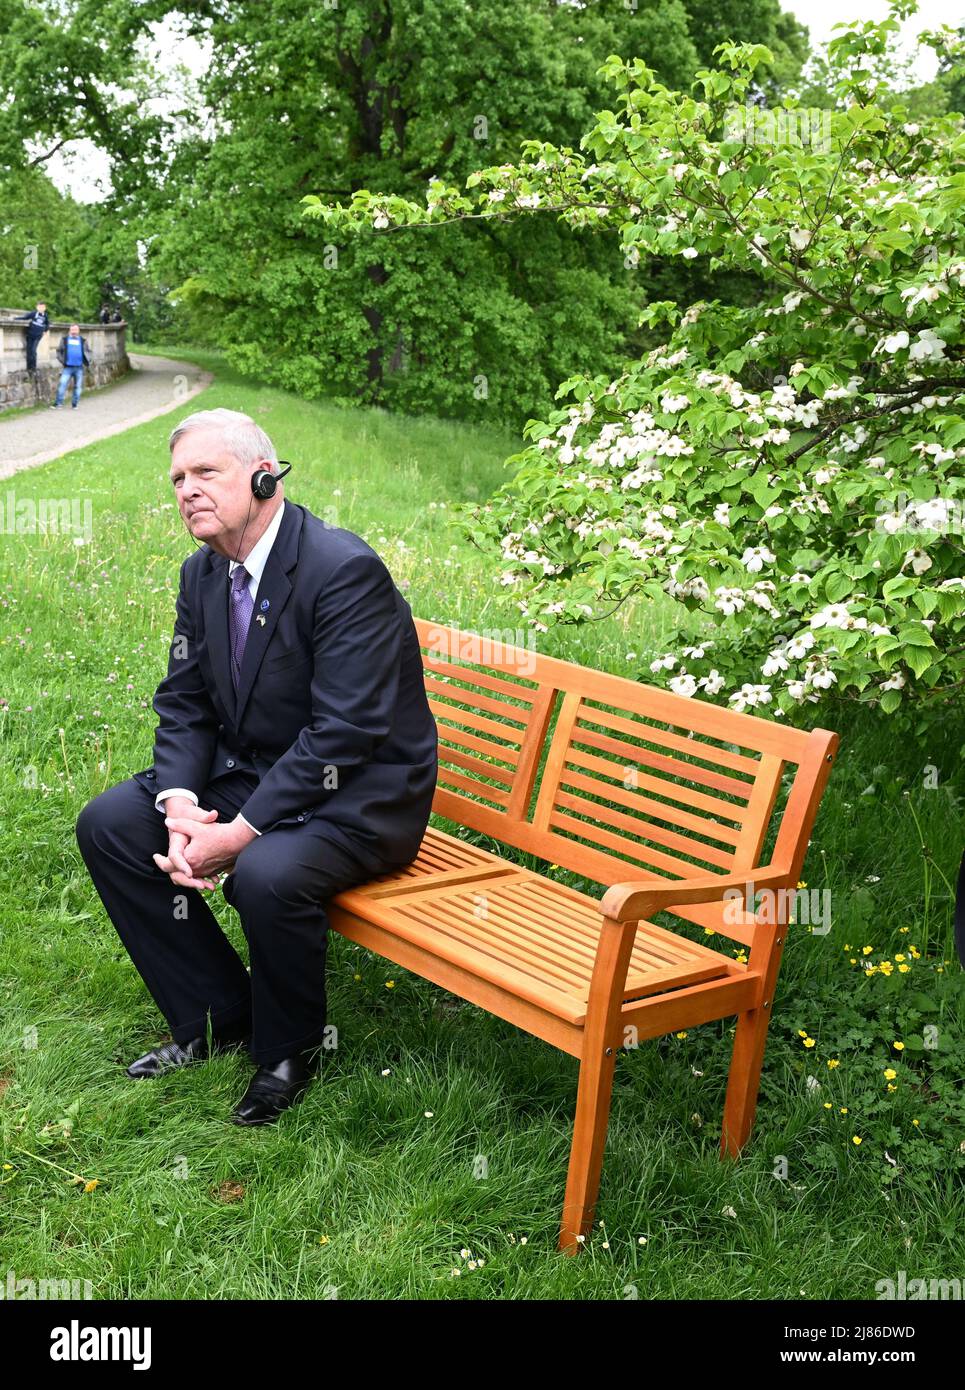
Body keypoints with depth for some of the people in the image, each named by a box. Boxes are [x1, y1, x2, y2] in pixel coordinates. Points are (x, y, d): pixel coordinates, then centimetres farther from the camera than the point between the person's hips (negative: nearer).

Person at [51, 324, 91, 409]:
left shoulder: (82, 340, 9)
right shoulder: (65, 339, 7)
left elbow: (86, 351, 16)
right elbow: (59, 351, 10)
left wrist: (87, 360, -1)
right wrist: (62, 360, -4)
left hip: (79, 367, 2)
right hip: (68, 367, -2)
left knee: (77, 386, 6)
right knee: (62, 384, -11)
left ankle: (74, 404, 15)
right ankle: (58, 403, -9)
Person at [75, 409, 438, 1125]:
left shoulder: (345, 569, -23)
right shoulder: (203, 572, 4)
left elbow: (343, 734, -28)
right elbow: (183, 705, 6)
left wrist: (240, 834, -28)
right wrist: (180, 804, -14)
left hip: (359, 792, -8)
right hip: (249, 768, 8)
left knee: (267, 873, -35)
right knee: (108, 824, -2)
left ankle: (291, 1048, -2)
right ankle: (215, 1017, 10)